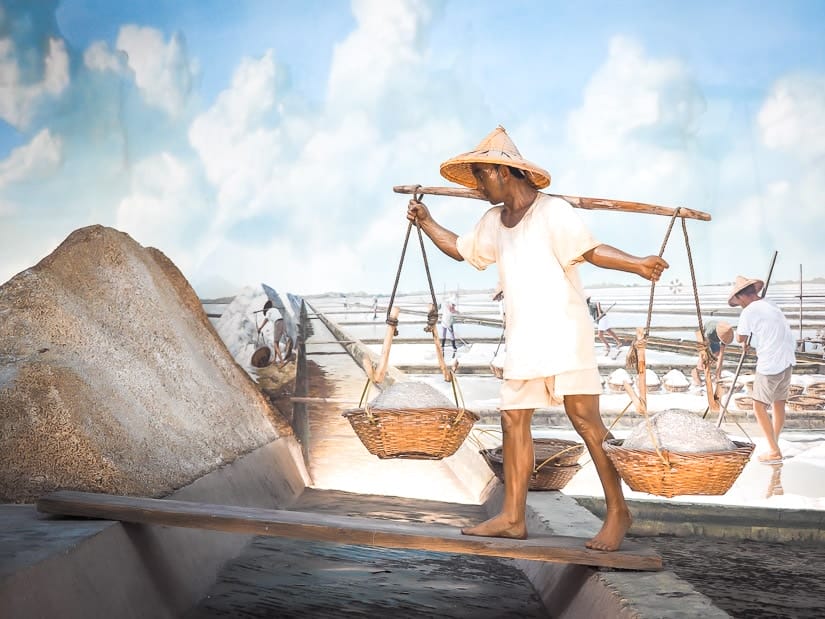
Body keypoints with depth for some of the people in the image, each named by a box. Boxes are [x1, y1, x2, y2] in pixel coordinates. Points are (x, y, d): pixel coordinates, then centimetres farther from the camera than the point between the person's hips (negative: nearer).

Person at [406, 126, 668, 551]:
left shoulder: (552, 212, -9)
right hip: (522, 340, 8)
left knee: (585, 420, -7)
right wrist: (426, 222, 21)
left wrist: (637, 265, -32)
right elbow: (458, 248, 30)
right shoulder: (493, 223, 15)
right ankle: (513, 517, 9)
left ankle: (617, 511, 1)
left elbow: (592, 250, -18)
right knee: (513, 419, 4)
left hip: (563, 333, -8)